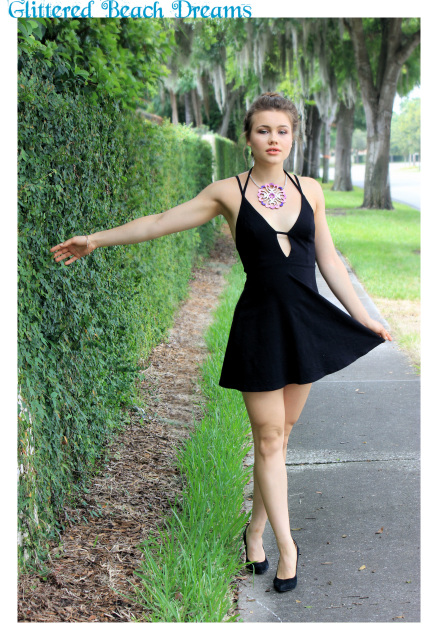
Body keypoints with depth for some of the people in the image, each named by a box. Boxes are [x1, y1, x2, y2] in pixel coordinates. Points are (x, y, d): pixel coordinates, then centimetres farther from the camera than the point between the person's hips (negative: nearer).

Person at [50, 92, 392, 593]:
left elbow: (329, 261, 11)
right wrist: (99, 239, 5)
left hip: (308, 321, 3)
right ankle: (286, 545, 10)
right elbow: (161, 222, 4)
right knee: (269, 438, 0)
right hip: (260, 322, -3)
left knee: (282, 433, 10)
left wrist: (364, 318, 11)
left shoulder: (310, 191, 6)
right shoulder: (229, 192, -2)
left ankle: (256, 529, 26)